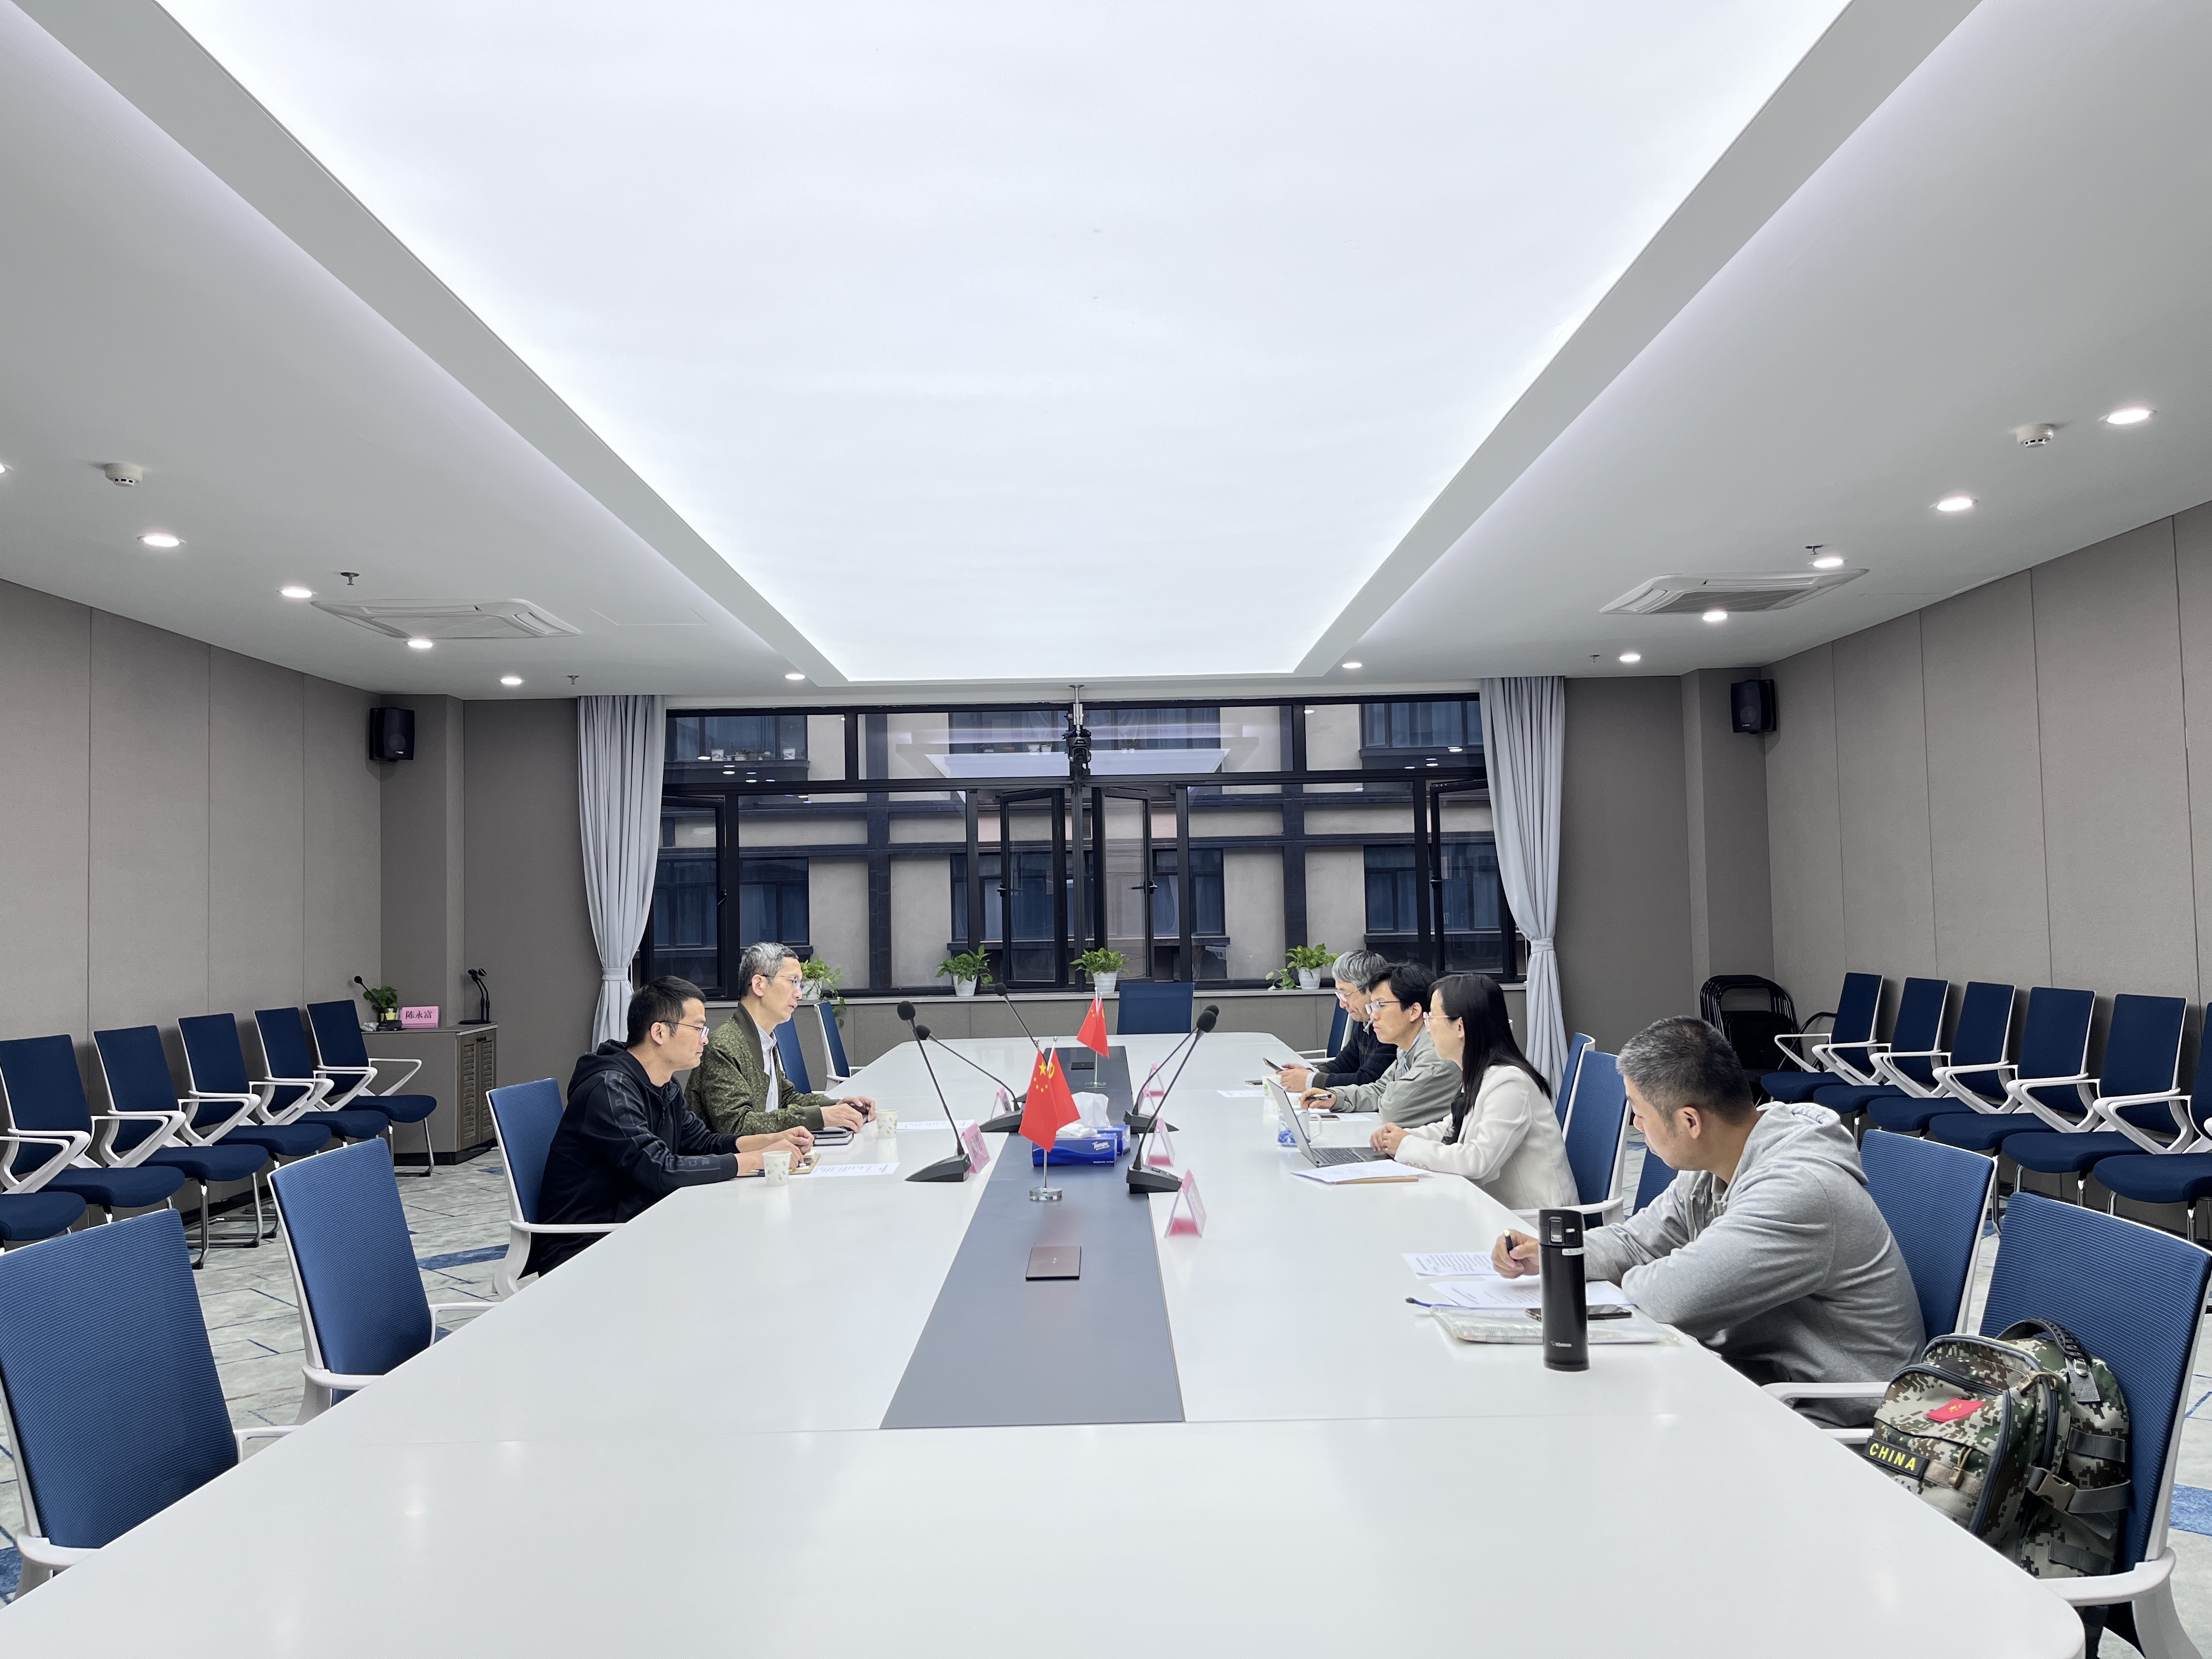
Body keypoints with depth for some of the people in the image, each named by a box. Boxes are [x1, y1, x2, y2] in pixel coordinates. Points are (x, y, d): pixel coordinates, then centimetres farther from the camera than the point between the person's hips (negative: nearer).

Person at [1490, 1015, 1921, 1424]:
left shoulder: (1800, 1190, -28)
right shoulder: (1714, 1166, 3)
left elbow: (1675, 1298, -34)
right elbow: (1638, 1241, 15)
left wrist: (1629, 1281, -10)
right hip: (1752, 1367, 9)